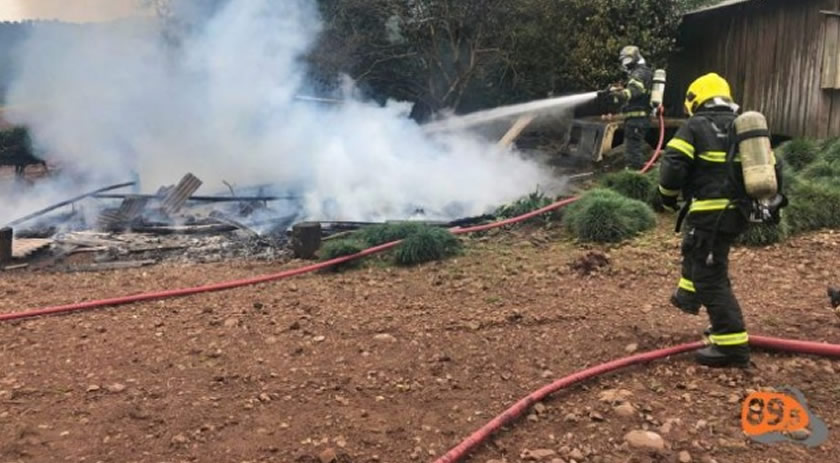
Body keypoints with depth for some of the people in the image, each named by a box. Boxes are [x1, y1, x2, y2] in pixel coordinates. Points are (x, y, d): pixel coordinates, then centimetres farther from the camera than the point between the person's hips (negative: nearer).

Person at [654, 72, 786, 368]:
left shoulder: (695, 127, -5)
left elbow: (673, 165, -15)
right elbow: (771, 167, 18)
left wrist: (667, 197, 2)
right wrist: (773, 203, 30)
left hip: (711, 213, -8)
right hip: (738, 212, 8)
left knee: (711, 278, -5)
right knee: (695, 249, 32)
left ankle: (732, 346, -7)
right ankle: (689, 296, 50)